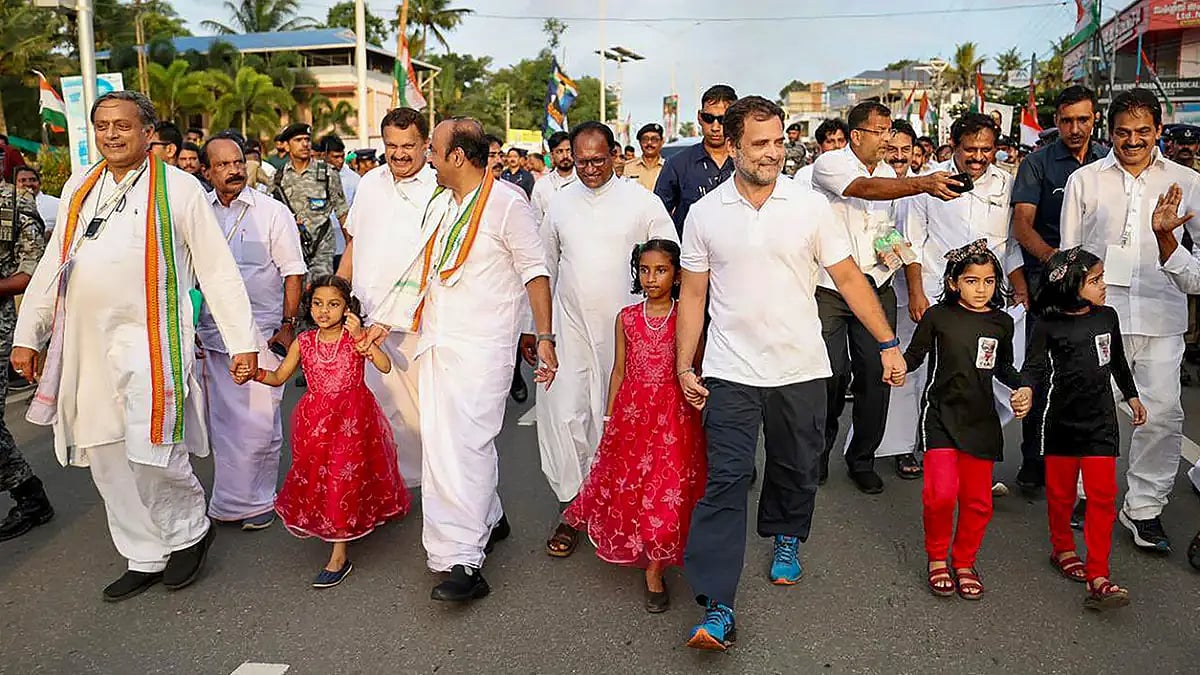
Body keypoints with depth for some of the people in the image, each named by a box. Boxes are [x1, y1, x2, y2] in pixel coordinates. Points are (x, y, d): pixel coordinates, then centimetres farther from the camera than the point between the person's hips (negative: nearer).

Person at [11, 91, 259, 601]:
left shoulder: (178, 187, -2)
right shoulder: (79, 187, 13)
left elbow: (217, 269, -3)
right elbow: (53, 265, 19)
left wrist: (242, 340, -7)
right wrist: (27, 334, 16)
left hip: (150, 338, -6)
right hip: (86, 343, 6)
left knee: (151, 449, -15)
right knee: (106, 458, 9)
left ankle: (190, 531, 14)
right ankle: (145, 559, 24)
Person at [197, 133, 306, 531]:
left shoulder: (272, 211, -1)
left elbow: (293, 272, -2)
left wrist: (288, 325, -7)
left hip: (261, 333, -3)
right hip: (211, 334, 3)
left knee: (260, 422, -1)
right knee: (221, 421, 11)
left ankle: (257, 501, 15)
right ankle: (228, 501, 24)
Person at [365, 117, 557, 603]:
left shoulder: (507, 203, -8)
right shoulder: (439, 204, 16)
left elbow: (535, 271, -8)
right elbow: (419, 268, 23)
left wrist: (544, 338, -11)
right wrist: (384, 320, 23)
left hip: (481, 345, -8)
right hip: (437, 341, 8)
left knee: (464, 444, -14)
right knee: (441, 441, 10)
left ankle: (463, 562, -11)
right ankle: (488, 519, 29)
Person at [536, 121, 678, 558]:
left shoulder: (643, 202, -1)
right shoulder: (560, 203, 8)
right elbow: (544, 269, 15)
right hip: (571, 328, 2)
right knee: (564, 415, -3)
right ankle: (571, 508, 11)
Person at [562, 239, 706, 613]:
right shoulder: (627, 318, 5)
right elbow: (619, 370, 9)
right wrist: (609, 417, 9)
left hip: (674, 414, -2)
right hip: (632, 412, 2)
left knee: (668, 487, -4)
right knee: (626, 486, 7)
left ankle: (654, 570, 7)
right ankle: (632, 548, 33)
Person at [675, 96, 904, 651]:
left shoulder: (810, 206, -1)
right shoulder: (704, 214, 0)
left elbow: (848, 278, 3)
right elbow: (692, 295, 5)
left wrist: (887, 344, 0)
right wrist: (685, 367, 3)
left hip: (800, 369, 1)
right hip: (731, 371, -1)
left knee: (796, 470, 16)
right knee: (725, 481, -7)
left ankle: (786, 541, 46)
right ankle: (717, 610, -6)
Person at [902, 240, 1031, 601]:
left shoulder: (1002, 322, 6)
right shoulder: (937, 316, -5)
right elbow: (914, 356, -1)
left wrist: (1023, 388, 3)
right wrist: (896, 362, -23)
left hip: (981, 419, 4)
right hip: (940, 414, -3)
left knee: (978, 500, 6)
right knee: (941, 492, -15)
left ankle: (964, 561, 28)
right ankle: (937, 559, 9)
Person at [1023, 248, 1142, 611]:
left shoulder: (1107, 316, 4)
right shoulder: (1049, 325, -9)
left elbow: (1117, 361, 19)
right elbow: (1034, 367, -9)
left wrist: (1132, 396, 26)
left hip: (1101, 421, 3)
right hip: (1061, 420, -2)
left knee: (1102, 496, -3)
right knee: (1060, 492, 11)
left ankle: (1098, 576, -1)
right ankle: (1062, 550, 34)